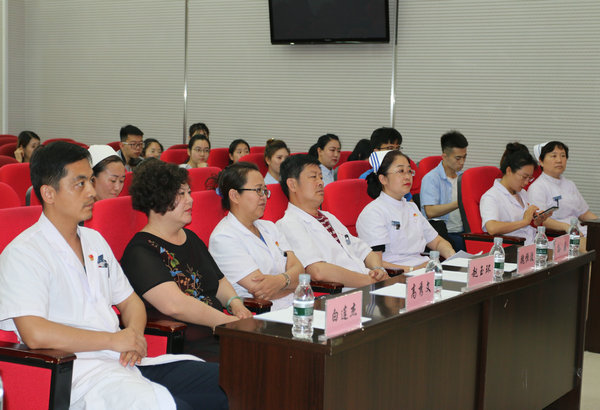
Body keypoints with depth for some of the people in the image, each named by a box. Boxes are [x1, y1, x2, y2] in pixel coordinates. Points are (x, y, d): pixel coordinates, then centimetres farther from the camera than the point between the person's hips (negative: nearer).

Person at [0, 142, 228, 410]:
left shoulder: (94, 240, 20)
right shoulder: (22, 254, -6)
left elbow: (130, 301, 26)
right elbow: (35, 334, -19)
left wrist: (135, 334, 2)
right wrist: (114, 340, -12)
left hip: (127, 361, 8)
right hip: (80, 371, -8)